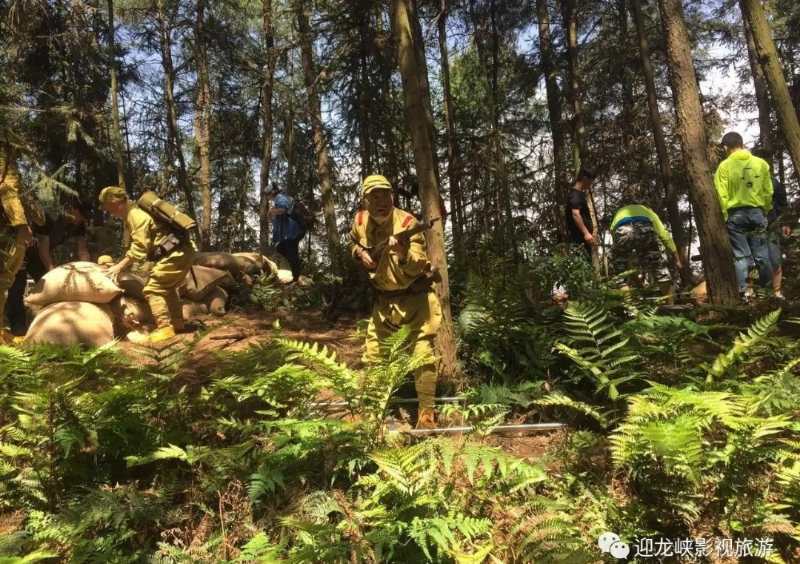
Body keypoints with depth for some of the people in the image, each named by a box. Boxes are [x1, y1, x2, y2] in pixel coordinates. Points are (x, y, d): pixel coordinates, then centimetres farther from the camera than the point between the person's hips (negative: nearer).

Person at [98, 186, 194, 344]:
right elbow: (138, 247, 21)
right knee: (166, 287, 25)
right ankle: (177, 323, 33)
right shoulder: (131, 215, 19)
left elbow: (139, 249, -17)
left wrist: (119, 267, -10)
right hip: (180, 251, 11)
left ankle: (164, 329, -11)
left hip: (176, 252, -11)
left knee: (153, 289, -10)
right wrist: (123, 265, 14)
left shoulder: (136, 215, -13)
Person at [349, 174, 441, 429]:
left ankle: (426, 413, 8)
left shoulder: (407, 222, -19)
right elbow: (352, 243, 19)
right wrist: (360, 253, -2)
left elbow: (418, 266, -25)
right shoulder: (360, 221, -5)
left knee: (423, 354, -4)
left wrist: (403, 252, -45)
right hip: (385, 299, 5)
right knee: (372, 354, 12)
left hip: (416, 296, -5)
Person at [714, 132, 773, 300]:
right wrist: (765, 211, 16)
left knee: (741, 256, 1)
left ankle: (743, 292, -1)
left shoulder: (724, 166, -5)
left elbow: (721, 195, -9)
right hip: (757, 212, 2)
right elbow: (768, 192, 5)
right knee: (761, 254, 9)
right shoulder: (761, 163, 3)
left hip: (735, 214, -2)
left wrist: (724, 215, -2)